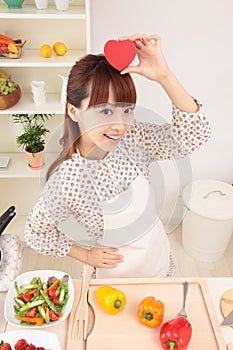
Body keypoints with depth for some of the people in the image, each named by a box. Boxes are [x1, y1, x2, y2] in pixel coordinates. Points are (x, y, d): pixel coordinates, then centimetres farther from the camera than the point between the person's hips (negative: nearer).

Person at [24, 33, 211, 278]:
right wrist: (86, 255, -9)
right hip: (118, 274, -4)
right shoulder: (65, 182, -31)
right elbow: (36, 233, -14)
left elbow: (194, 134, -27)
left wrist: (164, 76, -37)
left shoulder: (133, 139, -21)